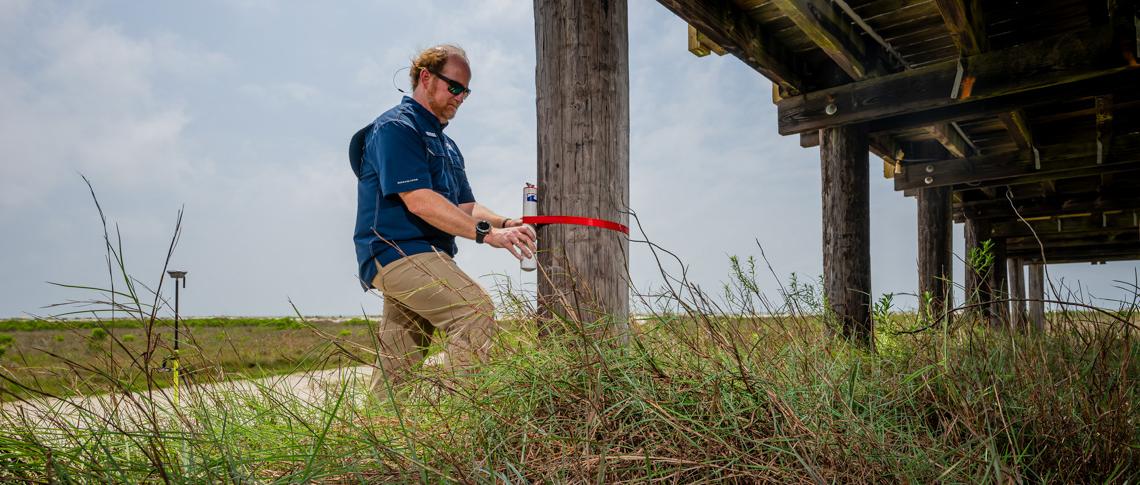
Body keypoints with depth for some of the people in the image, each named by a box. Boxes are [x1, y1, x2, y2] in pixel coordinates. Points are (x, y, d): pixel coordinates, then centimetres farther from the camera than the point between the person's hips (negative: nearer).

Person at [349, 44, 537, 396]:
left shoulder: (446, 144, 25)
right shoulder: (396, 127, -5)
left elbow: (465, 206, 18)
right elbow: (419, 201, -18)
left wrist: (503, 223, -4)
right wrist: (486, 233, -22)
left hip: (423, 259, 9)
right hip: (398, 252, -9)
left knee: (395, 374, 10)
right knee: (476, 310, -24)